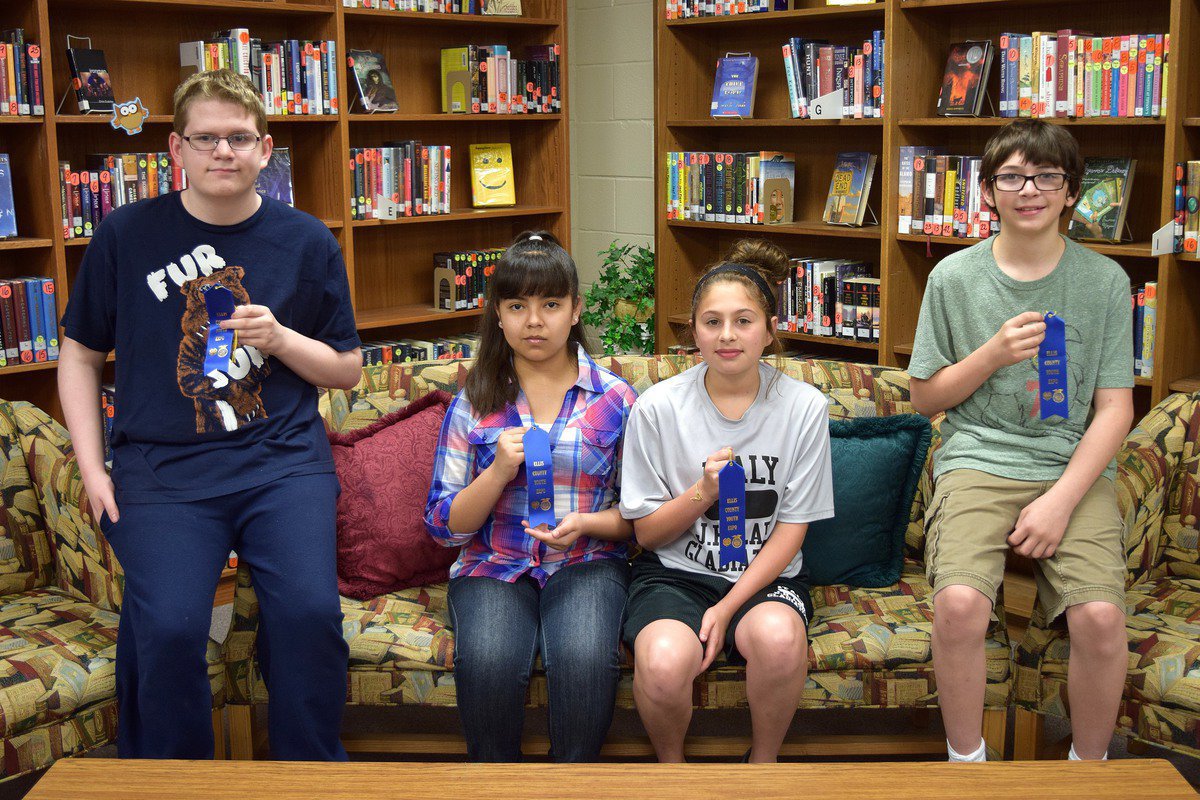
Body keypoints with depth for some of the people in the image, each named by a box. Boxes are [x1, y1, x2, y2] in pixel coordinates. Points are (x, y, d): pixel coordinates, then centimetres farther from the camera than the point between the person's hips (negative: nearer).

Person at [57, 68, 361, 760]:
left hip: (284, 460, 1)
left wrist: (280, 338, -6)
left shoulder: (307, 242, 8)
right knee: (168, 628, -25)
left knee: (310, 611, -24)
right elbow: (81, 355, 15)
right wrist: (92, 468, 4)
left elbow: (349, 370, 14)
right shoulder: (127, 235, 7)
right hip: (162, 469, 0)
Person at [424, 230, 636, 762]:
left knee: (586, 657, -33)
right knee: (489, 661, -31)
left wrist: (587, 524, -12)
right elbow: (444, 526, 5)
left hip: (587, 563, 0)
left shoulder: (614, 399, 5)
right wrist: (499, 470, -12)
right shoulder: (473, 403, 6)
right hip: (493, 565, 1)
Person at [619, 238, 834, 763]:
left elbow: (792, 529, -1)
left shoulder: (803, 407, -3)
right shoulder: (657, 408, -5)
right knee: (665, 661, -33)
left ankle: (762, 762, -3)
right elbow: (646, 532, 1)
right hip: (674, 571, 0)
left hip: (765, 576, 1)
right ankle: (670, 765, 2)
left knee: (778, 635, -35)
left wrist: (728, 607, -13)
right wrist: (704, 491, -19)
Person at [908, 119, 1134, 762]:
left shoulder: (1106, 281, 5)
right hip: (978, 462, 0)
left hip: (1075, 468, 1)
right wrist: (994, 354, -9)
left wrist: (1061, 500, -11)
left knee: (1099, 614, -24)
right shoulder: (953, 277, 5)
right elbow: (925, 396, 10)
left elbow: (1114, 409, 3)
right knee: (959, 603, -27)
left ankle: (1087, 766, 3)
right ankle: (965, 763, -3)